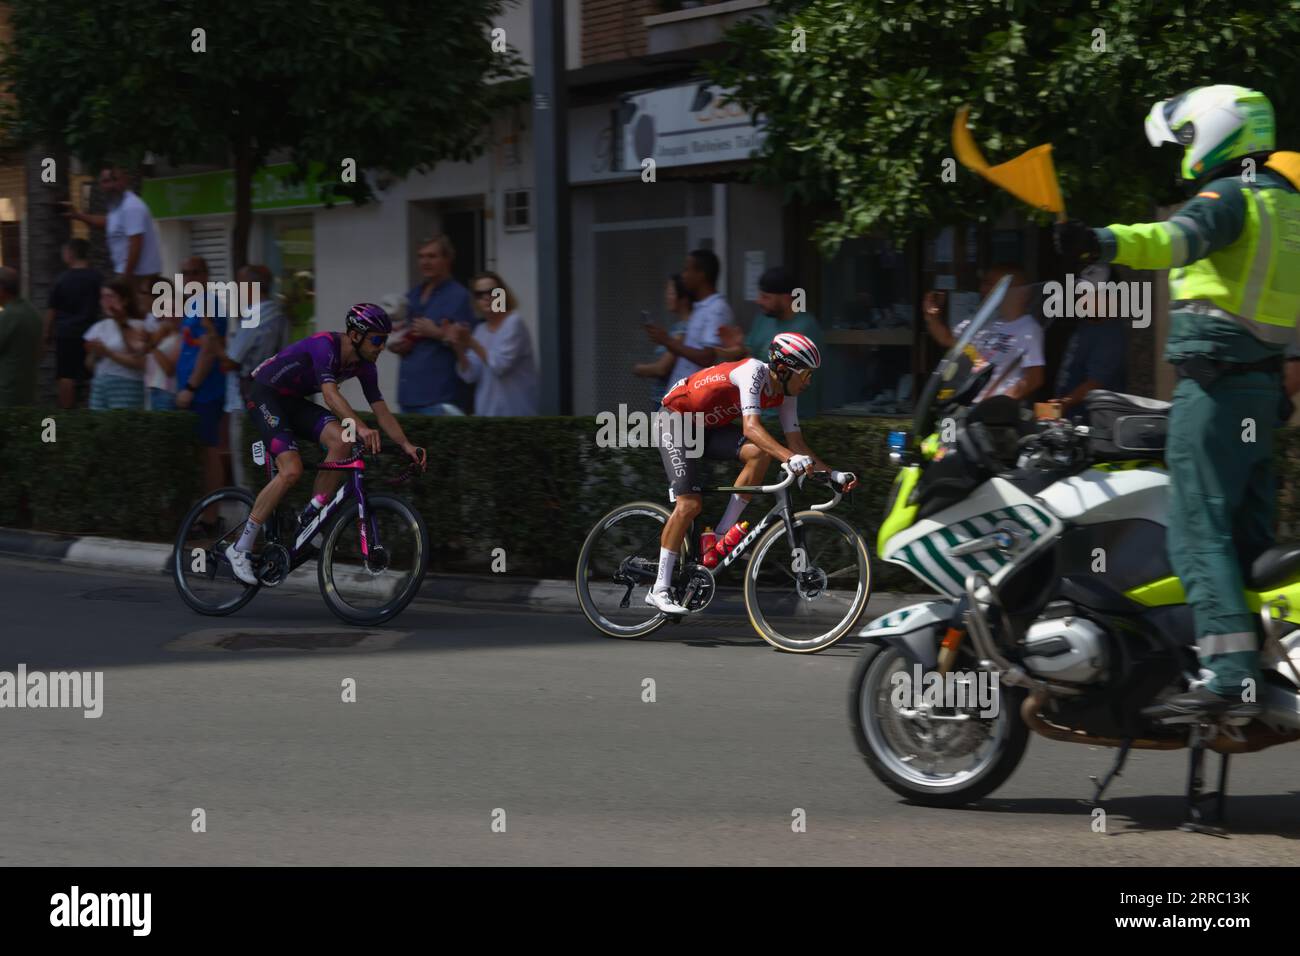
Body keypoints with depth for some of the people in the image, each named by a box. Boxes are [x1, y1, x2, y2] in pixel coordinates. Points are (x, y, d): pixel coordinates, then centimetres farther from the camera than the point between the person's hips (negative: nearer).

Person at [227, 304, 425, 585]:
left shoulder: (364, 366, -4)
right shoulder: (325, 345, -29)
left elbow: (381, 410, -2)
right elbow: (330, 394, -42)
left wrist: (406, 445, -15)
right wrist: (360, 428, -56)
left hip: (294, 400, 8)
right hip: (264, 395, -8)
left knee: (341, 442, -18)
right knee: (291, 470, -22)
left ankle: (310, 520, -8)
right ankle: (240, 549, -15)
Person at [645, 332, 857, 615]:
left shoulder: (785, 393, -5)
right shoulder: (753, 371, -29)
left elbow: (795, 440, -1)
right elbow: (751, 426, -42)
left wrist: (833, 474, -10)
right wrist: (790, 458, -53)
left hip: (710, 426, 7)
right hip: (677, 419, -7)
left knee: (761, 453, -19)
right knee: (689, 504, -18)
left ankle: (722, 535, -9)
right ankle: (659, 590, -11)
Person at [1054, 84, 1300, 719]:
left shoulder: (1228, 195, -9)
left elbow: (1182, 236, -31)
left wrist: (1106, 243, -48)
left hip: (1214, 383, -9)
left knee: (1199, 531, -14)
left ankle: (1228, 678, -25)